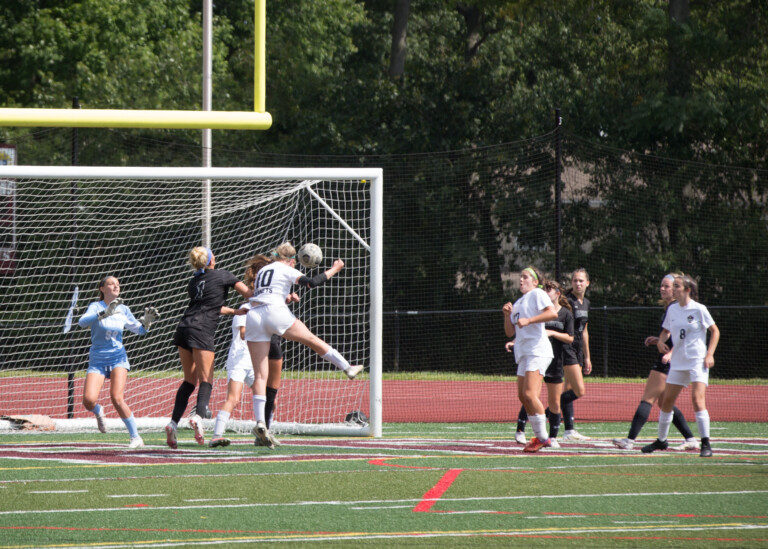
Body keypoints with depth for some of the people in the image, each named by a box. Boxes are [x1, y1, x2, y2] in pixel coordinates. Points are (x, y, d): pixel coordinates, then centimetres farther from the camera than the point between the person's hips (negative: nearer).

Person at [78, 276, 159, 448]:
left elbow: (140, 330, 16)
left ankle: (136, 437, -11)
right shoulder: (96, 306, -6)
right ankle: (99, 412, 19)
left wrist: (147, 320, -7)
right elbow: (82, 322, -26)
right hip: (97, 361, -1)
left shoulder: (123, 310, 5)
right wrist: (105, 313, -40)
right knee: (88, 400, -18)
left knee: (116, 397, -20)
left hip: (118, 358, 1)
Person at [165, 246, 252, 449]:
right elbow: (248, 294, 9)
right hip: (201, 331, -5)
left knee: (189, 380, 13)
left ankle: (173, 423, 2)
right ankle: (198, 416, -33)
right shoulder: (222, 275, 6)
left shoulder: (193, 283, 21)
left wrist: (236, 311, 38)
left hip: (183, 328, 5)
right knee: (206, 380, -7)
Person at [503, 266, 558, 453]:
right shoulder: (519, 303, 23)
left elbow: (552, 313, -18)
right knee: (523, 396, 7)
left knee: (530, 394, -18)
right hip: (524, 353, 9)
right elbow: (510, 332, 21)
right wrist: (507, 314, 6)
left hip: (538, 351, -9)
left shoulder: (537, 294, -1)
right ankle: (539, 435, 14)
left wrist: (528, 320, -22)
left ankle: (543, 437, -13)